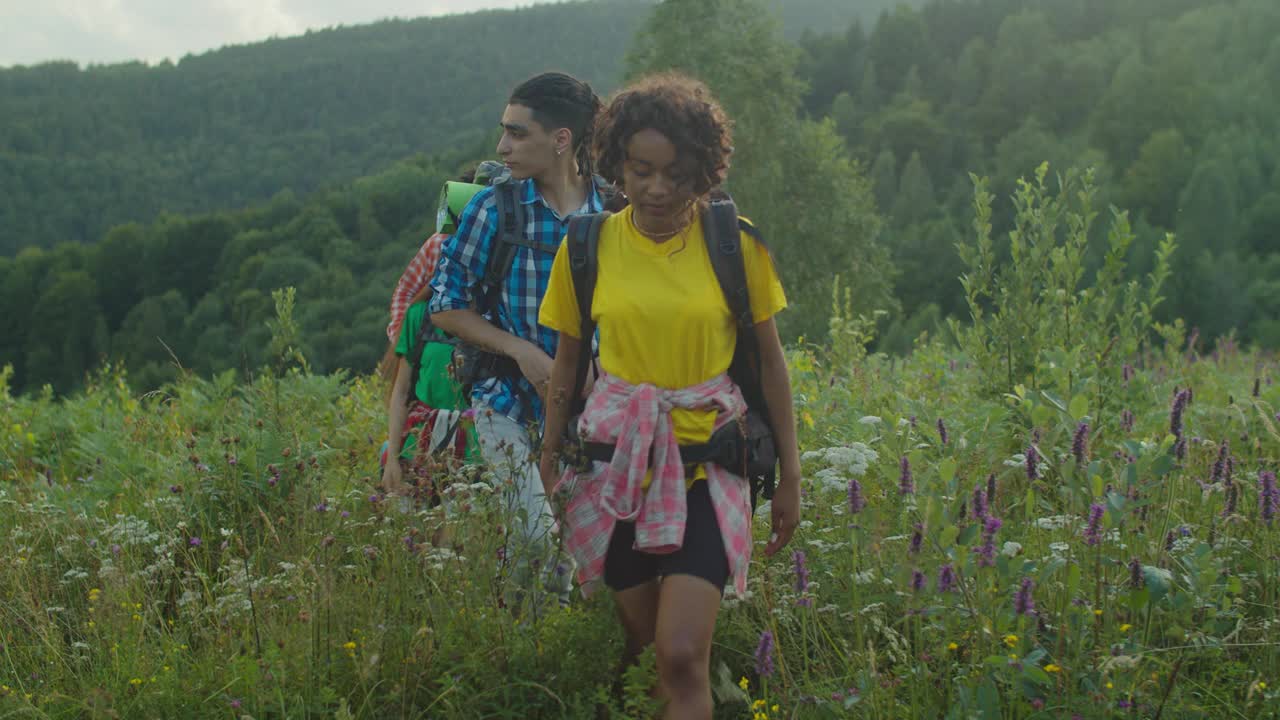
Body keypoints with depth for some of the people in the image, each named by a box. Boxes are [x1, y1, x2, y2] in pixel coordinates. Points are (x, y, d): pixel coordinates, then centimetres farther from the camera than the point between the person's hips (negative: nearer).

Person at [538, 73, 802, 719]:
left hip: (707, 461, -2)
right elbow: (566, 363, 9)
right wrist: (549, 467, 10)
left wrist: (790, 476, 5)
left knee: (683, 659, -13)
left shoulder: (736, 244, -5)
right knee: (640, 647, 11)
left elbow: (769, 362, 3)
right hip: (616, 463, 2)